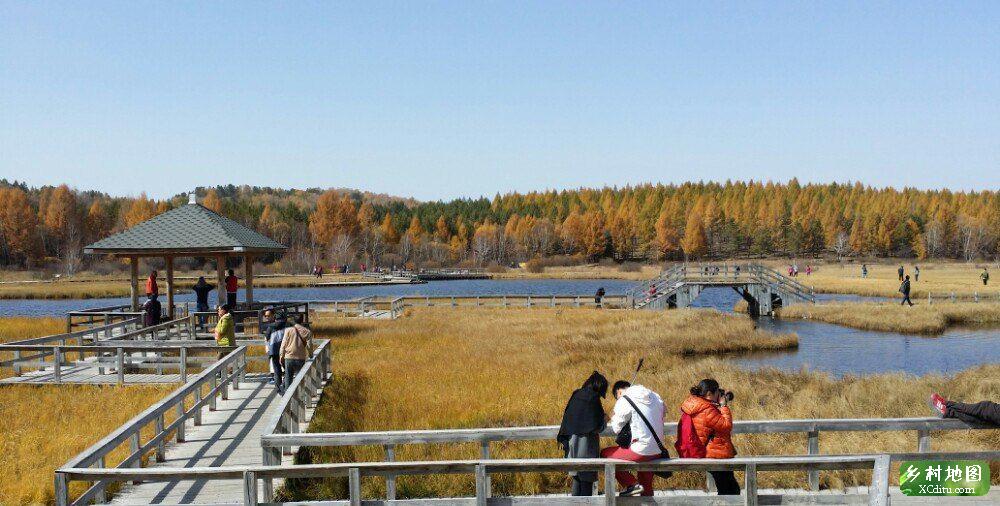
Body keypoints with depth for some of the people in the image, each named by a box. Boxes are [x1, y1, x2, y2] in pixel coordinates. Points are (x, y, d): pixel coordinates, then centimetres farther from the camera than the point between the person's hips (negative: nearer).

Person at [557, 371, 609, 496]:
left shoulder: (576, 395, 5)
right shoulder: (594, 399, -14)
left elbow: (566, 416, 9)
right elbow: (598, 426, -15)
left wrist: (563, 439, 16)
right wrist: (605, 419, 6)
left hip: (572, 441, 7)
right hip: (587, 443, -6)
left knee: (577, 475, 17)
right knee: (587, 477, 2)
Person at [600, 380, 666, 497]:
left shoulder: (623, 401, -9)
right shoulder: (655, 396, 10)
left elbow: (617, 429, -4)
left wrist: (613, 417, 16)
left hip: (641, 451, -7)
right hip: (658, 452, 7)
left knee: (605, 454, 8)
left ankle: (631, 484, 4)